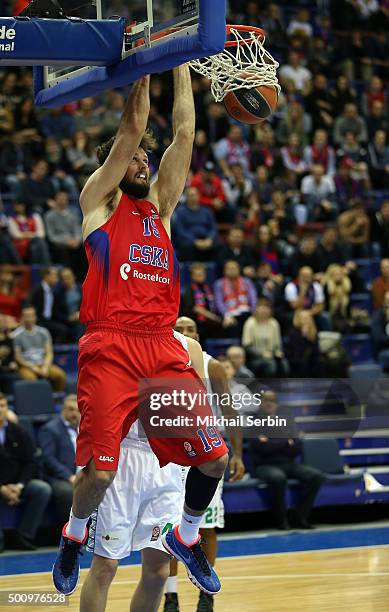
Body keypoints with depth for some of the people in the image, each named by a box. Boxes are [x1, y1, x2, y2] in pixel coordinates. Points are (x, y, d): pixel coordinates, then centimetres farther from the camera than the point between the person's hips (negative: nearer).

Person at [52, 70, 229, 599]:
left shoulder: (160, 206, 22)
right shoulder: (98, 201, 10)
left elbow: (184, 134, 17)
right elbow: (132, 128, 2)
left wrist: (181, 65, 17)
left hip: (165, 350, 5)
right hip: (110, 348, -5)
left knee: (214, 457, -2)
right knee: (100, 470, -12)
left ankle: (185, 536, 26)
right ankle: (75, 535, 21)